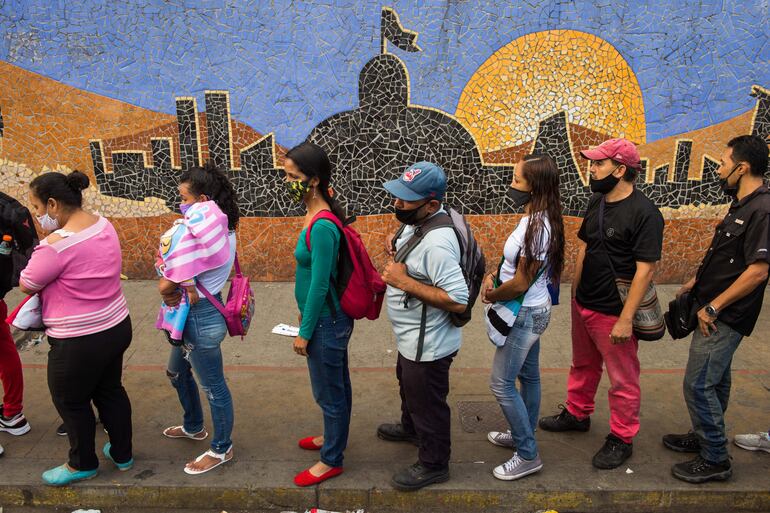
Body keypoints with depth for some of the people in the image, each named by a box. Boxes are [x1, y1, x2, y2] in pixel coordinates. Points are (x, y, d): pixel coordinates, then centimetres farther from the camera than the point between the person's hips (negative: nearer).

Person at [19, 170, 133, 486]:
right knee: (110, 391, 23)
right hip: (116, 327, 8)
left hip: (80, 341, -8)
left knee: (70, 402, 15)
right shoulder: (103, 224, -1)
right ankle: (122, 454, 39)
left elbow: (26, 285, -12)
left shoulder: (58, 243, -26)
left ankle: (83, 465, 34)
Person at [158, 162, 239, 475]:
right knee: (177, 372, 27)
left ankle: (221, 449, 26)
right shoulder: (222, 229, 3)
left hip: (201, 317, -10)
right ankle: (194, 427, 49)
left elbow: (165, 285, -23)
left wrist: (169, 290, -2)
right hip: (194, 312, 10)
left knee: (213, 386, 7)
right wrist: (174, 288, -12)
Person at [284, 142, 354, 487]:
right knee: (336, 386, 25)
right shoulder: (315, 213, 2)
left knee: (329, 392, 10)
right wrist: (306, 313, 20)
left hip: (325, 323, -9)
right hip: (329, 318, 9)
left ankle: (331, 459, 29)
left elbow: (319, 285, -23)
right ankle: (334, 437, 46)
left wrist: (304, 332, -15)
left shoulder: (322, 227, -27)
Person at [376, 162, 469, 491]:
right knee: (408, 385, 33)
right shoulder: (417, 221, -4)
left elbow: (458, 301, -36)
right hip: (412, 339, 10)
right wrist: (398, 250, -5)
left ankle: (433, 464, 36)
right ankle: (410, 428, 60)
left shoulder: (436, 243, -35)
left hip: (427, 346, -10)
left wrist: (404, 281, -32)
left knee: (426, 402, 12)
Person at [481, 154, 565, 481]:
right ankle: (524, 435, 39)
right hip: (532, 310, 10)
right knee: (528, 375, 21)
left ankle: (528, 456, 12)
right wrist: (493, 276, -1)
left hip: (526, 314, -10)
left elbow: (520, 283, -24)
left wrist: (491, 296, -8)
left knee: (502, 384, -1)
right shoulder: (534, 219, 3)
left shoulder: (537, 227, -27)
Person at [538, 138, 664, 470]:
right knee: (583, 366, 24)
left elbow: (645, 269, -21)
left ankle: (621, 439, 25)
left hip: (613, 314, -8)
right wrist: (575, 293, 14)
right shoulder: (596, 202, 5)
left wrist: (626, 319, -22)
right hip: (583, 305, 8)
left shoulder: (645, 213, -19)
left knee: (623, 380, 8)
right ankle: (577, 414, 43)